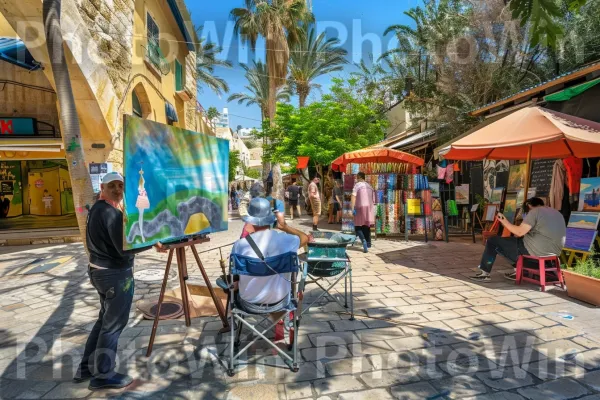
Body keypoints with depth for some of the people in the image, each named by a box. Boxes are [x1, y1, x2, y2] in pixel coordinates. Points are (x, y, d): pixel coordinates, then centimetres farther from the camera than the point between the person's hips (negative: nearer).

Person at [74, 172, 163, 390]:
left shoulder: (96, 209, 11)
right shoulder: (111, 213, -21)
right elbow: (125, 248, -27)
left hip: (99, 270, 10)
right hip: (115, 274, -10)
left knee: (104, 319, 22)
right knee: (113, 324, 4)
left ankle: (86, 367, 33)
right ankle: (103, 375, 17)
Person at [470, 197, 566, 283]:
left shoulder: (535, 211, -9)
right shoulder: (558, 213, 17)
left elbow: (519, 232, -16)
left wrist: (505, 222, -3)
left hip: (536, 251, -9)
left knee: (493, 241, 1)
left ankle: (485, 273, 6)